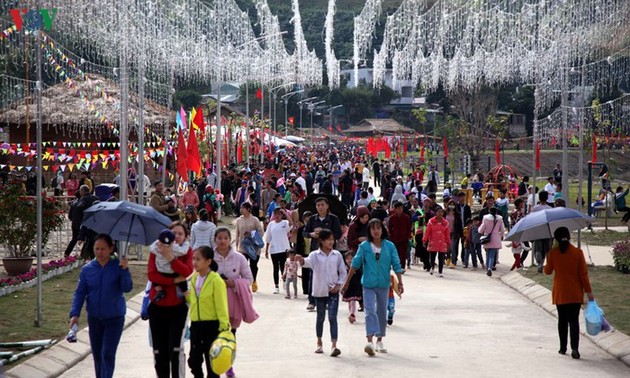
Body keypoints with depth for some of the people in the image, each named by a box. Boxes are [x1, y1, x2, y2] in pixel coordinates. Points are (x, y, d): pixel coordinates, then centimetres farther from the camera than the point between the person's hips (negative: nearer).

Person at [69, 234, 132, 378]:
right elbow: (80, 293, 0)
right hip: (94, 318, 4)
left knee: (107, 355, -11)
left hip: (114, 319, -4)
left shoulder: (118, 266, -8)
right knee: (97, 355, 13)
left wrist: (124, 270, -31)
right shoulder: (87, 269, -1)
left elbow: (127, 288, -16)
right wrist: (75, 314, -12)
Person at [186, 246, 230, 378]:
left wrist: (224, 327, -18)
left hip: (212, 325, -6)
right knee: (194, 360, 11)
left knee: (211, 360, 4)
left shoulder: (216, 280, -15)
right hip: (196, 324, 6)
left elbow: (221, 306, -15)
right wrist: (187, 296, -2)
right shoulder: (194, 278, 6)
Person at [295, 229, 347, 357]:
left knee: (332, 318, -10)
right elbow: (309, 262, -25)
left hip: (333, 291, 0)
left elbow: (343, 272, 8)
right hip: (319, 291, 0)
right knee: (320, 317, 14)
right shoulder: (315, 255, -3)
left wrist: (338, 285, -5)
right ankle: (319, 343, 30)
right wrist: (302, 260, -47)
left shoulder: (337, 255, 2)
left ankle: (334, 345, -16)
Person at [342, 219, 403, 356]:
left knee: (382, 312, 12)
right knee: (370, 311, -13)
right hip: (368, 284, -2)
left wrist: (400, 282, -11)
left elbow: (396, 265, -2)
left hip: (384, 284, 2)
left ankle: (379, 341, 26)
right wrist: (346, 282, 0)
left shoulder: (389, 246, -1)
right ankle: (370, 341, -23)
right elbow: (355, 264, 0)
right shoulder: (364, 246, -4)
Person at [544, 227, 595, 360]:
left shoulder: (553, 253, -7)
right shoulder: (578, 253, -8)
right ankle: (575, 348, -14)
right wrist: (588, 291, -1)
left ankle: (563, 347, 19)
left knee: (562, 320, 14)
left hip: (560, 293, 1)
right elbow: (583, 274, -7)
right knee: (574, 320, 0)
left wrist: (547, 264, 25)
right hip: (575, 293, -1)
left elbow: (548, 271, 5)